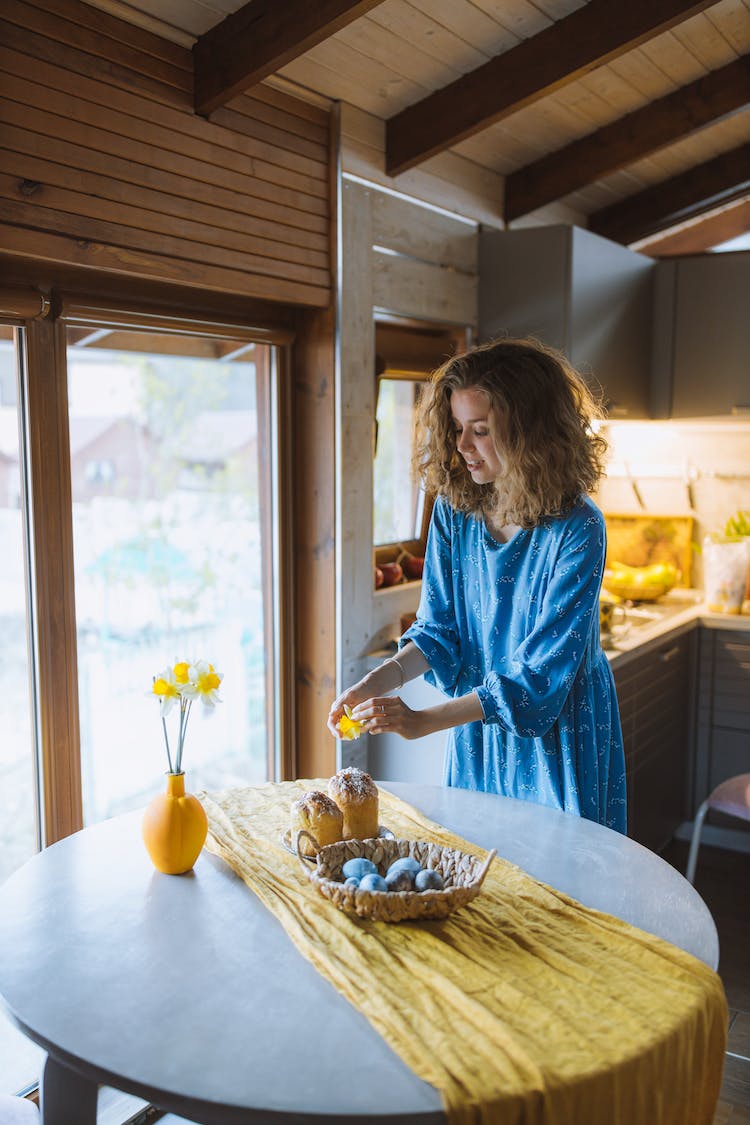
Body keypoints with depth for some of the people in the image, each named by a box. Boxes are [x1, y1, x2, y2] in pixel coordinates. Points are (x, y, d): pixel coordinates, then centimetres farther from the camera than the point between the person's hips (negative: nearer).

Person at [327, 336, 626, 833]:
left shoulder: (577, 529, -23)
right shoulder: (454, 509, -7)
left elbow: (540, 673, -24)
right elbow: (439, 629, -2)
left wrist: (423, 720, -28)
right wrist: (378, 682, -20)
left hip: (557, 731, -4)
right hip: (476, 722, 4)